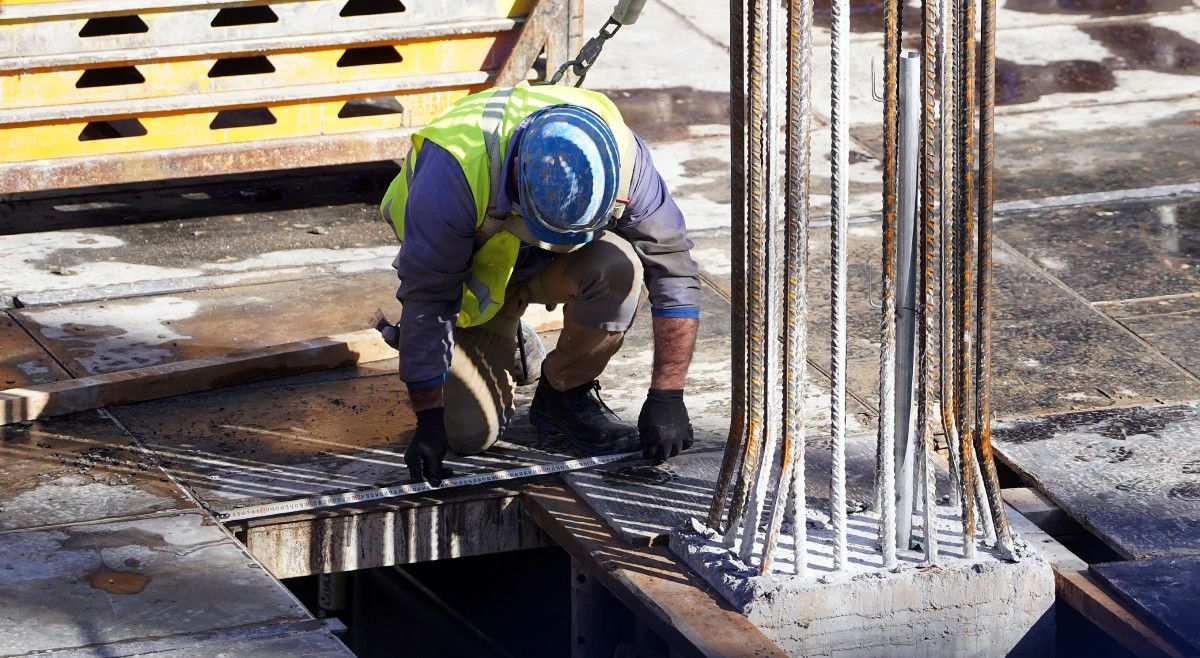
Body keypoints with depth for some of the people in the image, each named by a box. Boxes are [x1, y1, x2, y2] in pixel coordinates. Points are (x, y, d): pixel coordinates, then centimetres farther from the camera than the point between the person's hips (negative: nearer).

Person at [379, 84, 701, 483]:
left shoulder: (620, 155, -31)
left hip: (551, 269, 2)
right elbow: (426, 297, -29)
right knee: (470, 433, -16)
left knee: (617, 268, -33)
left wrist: (666, 396, -24)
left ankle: (566, 394, -8)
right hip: (476, 277, -2)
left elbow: (673, 265, -22)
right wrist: (429, 416, -28)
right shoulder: (454, 169, -39)